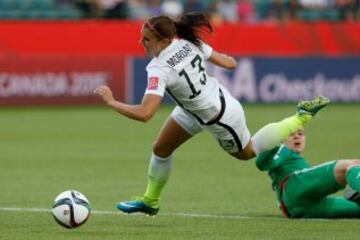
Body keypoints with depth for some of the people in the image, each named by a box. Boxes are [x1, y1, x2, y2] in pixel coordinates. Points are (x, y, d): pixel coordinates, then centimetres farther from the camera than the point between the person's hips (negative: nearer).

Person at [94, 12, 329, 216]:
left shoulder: (160, 68, -38)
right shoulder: (188, 43, -17)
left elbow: (144, 114, -45)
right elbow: (228, 62, -6)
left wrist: (112, 101, -31)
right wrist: (229, 60, 18)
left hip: (219, 118, -8)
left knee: (247, 152, 24)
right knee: (161, 149, 10)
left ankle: (301, 118, 27)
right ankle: (150, 201, 29)